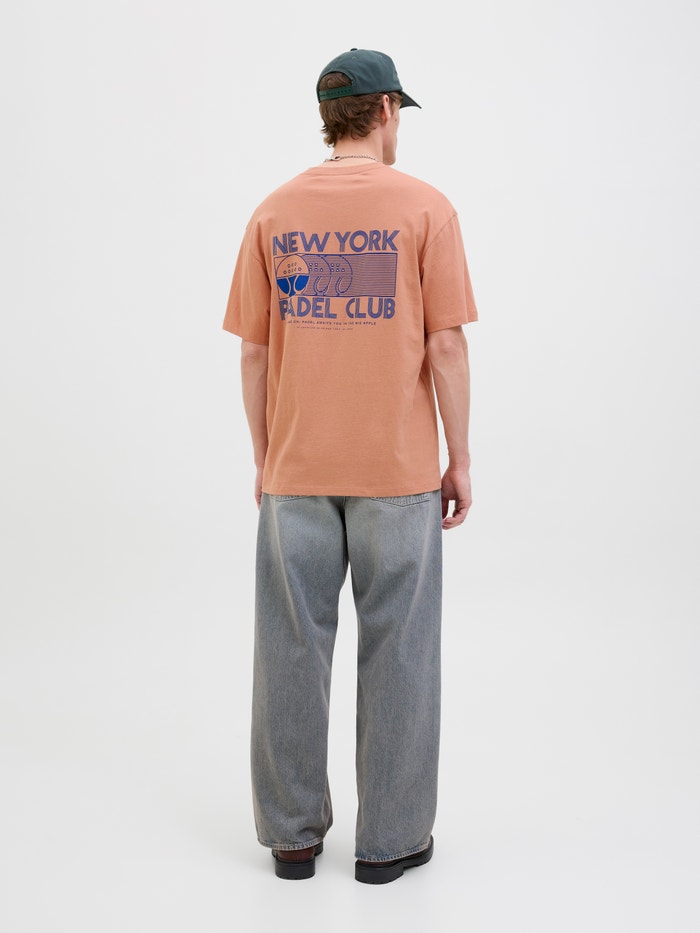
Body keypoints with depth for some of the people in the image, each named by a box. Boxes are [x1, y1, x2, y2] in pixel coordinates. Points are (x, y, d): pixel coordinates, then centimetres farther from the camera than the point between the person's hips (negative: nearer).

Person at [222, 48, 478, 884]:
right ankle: (390, 838, 18)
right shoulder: (425, 208, -4)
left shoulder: (274, 214, 4)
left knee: (292, 651, 10)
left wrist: (262, 460, 13)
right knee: (397, 651, 8)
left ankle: (292, 834, 21)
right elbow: (446, 347, -7)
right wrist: (459, 461, 1)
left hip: (294, 473, 3)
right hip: (398, 472, -2)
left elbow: (253, 353, 4)